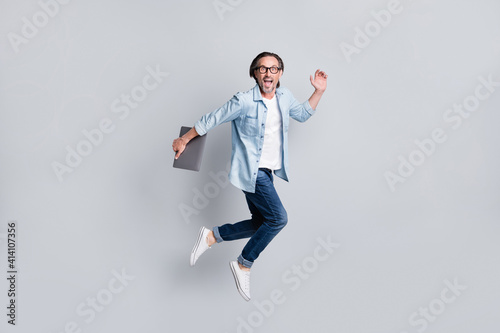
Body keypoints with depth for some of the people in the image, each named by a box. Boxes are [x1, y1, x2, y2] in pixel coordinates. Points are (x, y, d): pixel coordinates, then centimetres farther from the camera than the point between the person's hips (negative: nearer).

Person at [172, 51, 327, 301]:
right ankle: (244, 265, 4)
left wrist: (318, 92, 11)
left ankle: (211, 236, 22)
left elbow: (302, 114, 24)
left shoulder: (284, 97, 5)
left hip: (267, 172, 8)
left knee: (260, 224, 10)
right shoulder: (244, 102, -15)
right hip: (250, 171, -8)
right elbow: (211, 120, -6)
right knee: (278, 218, -12)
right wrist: (184, 140, 2)